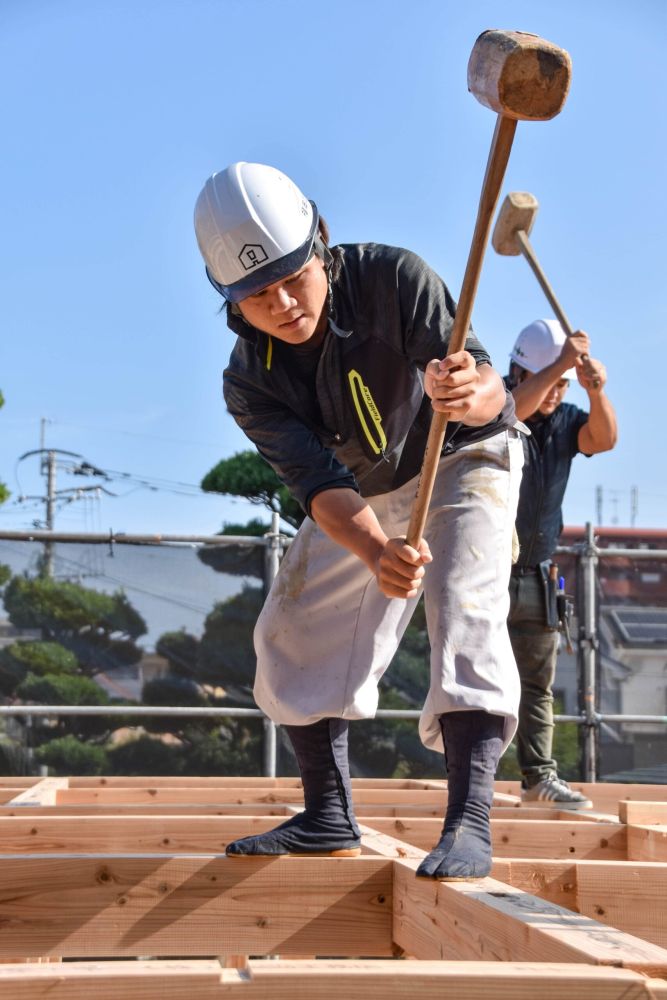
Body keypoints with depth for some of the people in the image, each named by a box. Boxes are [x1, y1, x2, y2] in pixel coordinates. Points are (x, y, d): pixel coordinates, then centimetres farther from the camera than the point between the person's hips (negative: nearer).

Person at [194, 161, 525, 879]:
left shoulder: (393, 279, -33)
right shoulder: (249, 384, -24)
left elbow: (488, 389, -41)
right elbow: (320, 485, -34)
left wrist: (472, 394, -67)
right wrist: (376, 554, -56)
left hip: (462, 460, -4)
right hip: (362, 495, 5)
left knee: (464, 609, -26)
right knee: (291, 632, 2)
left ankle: (468, 822, -32)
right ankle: (329, 820, 14)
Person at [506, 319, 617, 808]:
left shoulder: (565, 420, 5)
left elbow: (603, 438, -14)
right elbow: (509, 412, -31)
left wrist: (597, 391, -33)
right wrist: (558, 365, -41)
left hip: (536, 574, 5)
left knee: (538, 681, 10)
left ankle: (540, 776, 17)